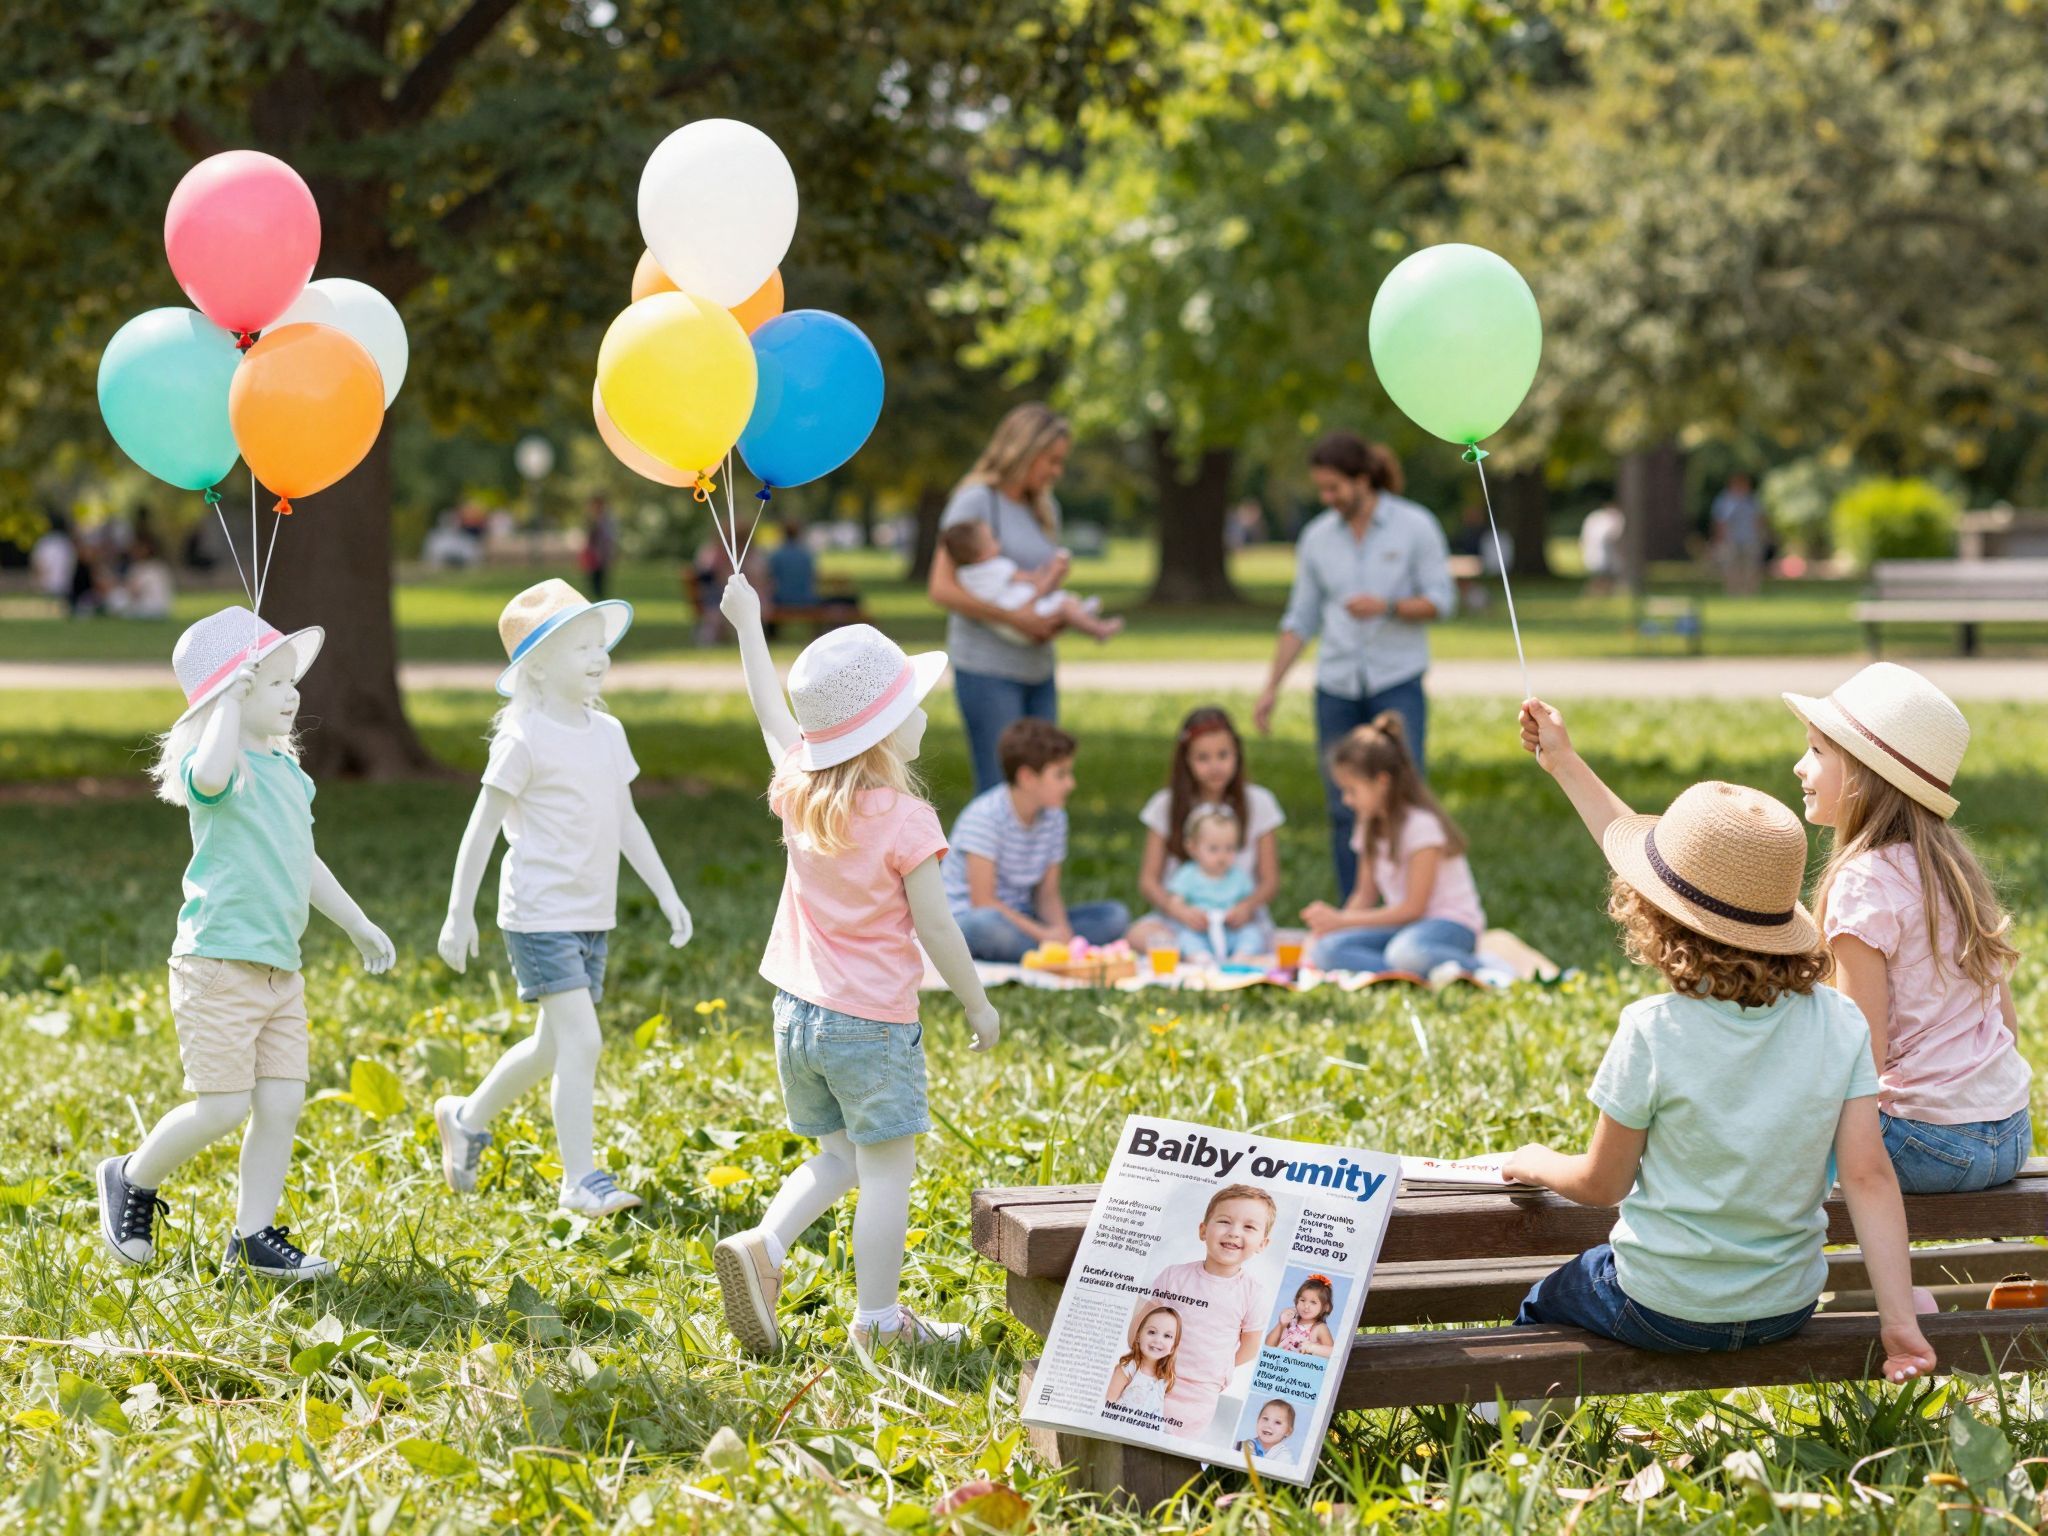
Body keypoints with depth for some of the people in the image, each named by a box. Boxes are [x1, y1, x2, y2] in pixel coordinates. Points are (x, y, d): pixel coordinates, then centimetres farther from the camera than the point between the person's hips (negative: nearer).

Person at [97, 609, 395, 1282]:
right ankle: (132, 1180, 19)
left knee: (282, 1103, 3)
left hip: (279, 970, 8)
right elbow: (211, 776, -42)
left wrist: (358, 926, 31)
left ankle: (254, 1238, 13)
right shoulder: (225, 766, -14)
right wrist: (231, 700, -29)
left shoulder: (286, 770, 14)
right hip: (219, 964, -8)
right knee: (222, 1107, -7)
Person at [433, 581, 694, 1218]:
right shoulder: (523, 740, -12)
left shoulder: (608, 733, 9)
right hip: (539, 916, -8)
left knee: (553, 1045, 15)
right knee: (581, 1041, -14)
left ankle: (467, 1117, 38)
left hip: (593, 917, 8)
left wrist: (668, 895, 14)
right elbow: (482, 827, -9)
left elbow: (627, 822, 16)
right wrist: (459, 914, -8)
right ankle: (581, 1180, -7)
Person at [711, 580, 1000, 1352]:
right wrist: (977, 1004, 0)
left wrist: (747, 623, 32)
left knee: (839, 1158, 20)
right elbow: (934, 926, -14)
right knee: (886, 1172, 4)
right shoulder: (904, 819, -17)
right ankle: (879, 1324, 10)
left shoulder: (799, 792, 1)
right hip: (872, 1024, -7)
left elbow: (772, 716, 19)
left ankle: (763, 1246, 1)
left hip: (798, 1011, 7)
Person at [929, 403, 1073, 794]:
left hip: (1038, 669, 8)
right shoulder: (977, 501, -8)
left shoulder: (1044, 509, 15)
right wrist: (1015, 618, -20)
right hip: (988, 669, -8)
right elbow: (942, 588, -16)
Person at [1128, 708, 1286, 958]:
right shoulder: (1166, 806, 5)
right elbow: (1148, 880, 3)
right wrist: (1178, 909, -18)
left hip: (1237, 917, -1)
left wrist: (1248, 906, -17)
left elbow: (1270, 881, 5)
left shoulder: (1258, 803, 5)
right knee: (1140, 934, -33)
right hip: (1183, 915, 1)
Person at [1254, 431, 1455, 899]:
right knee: (1343, 810, 3)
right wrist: (1271, 687, 7)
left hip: (1397, 682, -3)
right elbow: (1301, 619, 12)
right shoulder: (1318, 537, 7)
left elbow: (1441, 601, -4)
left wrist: (1388, 606, -21)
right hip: (1336, 686, 3)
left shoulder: (1415, 527, -3)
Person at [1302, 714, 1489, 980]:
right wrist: (1331, 922, -6)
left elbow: (1413, 907, -16)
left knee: (1407, 953, -45)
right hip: (1404, 926, 8)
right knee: (1325, 951, -22)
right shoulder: (1370, 828, 12)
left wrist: (1342, 921, -13)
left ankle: (1475, 967, -20)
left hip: (1452, 925, -8)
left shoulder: (1421, 825, -14)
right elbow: (1365, 895, 15)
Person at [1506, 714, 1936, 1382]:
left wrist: (1536, 1164, 12)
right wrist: (1899, 1320, -4)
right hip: (1789, 1307, 5)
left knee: (1540, 1306, 29)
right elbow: (1869, 1176, -11)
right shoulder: (1839, 1021, -12)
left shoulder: (1651, 1032, -23)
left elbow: (1602, 1184, -10)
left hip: (1665, 1312, -4)